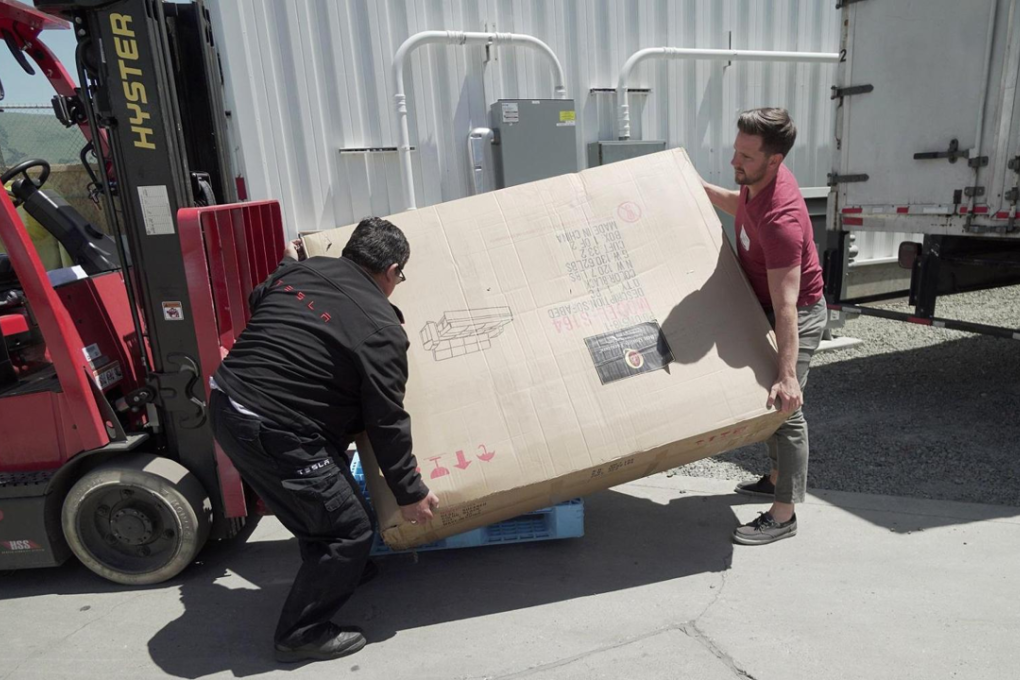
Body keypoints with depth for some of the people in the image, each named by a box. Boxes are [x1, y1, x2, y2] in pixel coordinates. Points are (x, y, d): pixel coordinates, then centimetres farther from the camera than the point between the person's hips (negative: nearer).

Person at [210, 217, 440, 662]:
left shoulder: (301, 271, 6)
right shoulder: (381, 328, -12)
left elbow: (255, 303, 26)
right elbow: (386, 422, -10)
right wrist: (410, 493, 1)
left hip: (226, 406, 9)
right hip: (272, 433, -9)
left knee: (321, 503, 29)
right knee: (351, 529, 5)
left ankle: (329, 569, 50)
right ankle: (302, 634, 20)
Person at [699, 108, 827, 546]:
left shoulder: (780, 218, -34)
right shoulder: (757, 180, -7)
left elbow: (786, 307, -36)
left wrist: (787, 375, -37)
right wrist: (700, 188, 19)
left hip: (796, 316, -10)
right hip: (763, 305, 10)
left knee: (784, 409, -2)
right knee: (765, 402, 20)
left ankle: (783, 516, 12)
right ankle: (779, 478, 39)